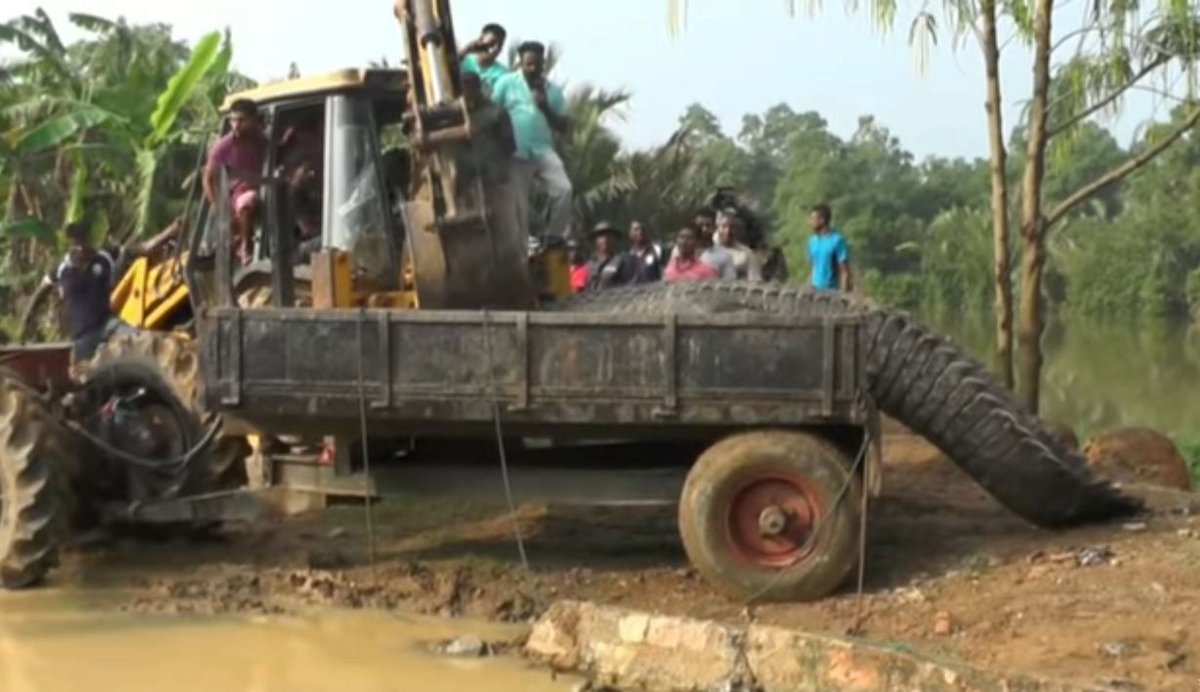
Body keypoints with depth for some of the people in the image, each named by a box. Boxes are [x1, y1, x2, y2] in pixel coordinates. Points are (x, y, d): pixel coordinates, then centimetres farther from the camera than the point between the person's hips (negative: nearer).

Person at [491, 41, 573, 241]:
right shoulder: (506, 83, 3)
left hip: (544, 151, 2)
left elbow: (562, 126, 9)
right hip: (516, 154, -2)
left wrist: (546, 108, -8)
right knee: (519, 204, 1)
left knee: (564, 189, -18)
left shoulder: (553, 90, 10)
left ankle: (556, 239, -7)